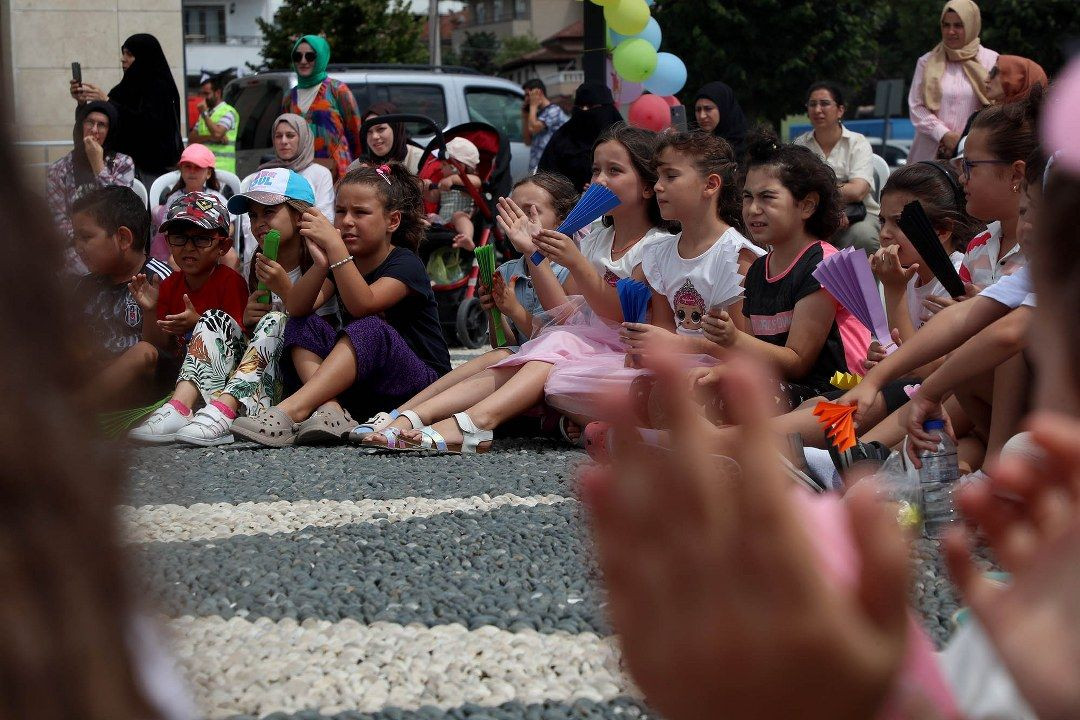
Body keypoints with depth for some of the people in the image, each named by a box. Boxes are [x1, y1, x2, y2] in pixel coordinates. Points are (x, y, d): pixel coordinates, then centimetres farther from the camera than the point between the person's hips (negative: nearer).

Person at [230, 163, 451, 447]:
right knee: (303, 325, -9)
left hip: (422, 382, -6)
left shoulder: (405, 264, -8)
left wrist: (334, 246, -33)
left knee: (370, 330, -33)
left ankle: (289, 412, -47)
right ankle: (331, 411, -35)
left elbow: (362, 305, -28)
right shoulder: (340, 262, 9)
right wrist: (320, 264, -27)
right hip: (362, 389, 6)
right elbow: (296, 309, -10)